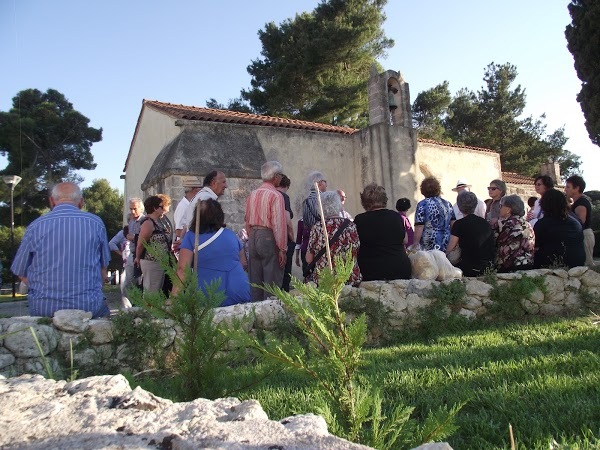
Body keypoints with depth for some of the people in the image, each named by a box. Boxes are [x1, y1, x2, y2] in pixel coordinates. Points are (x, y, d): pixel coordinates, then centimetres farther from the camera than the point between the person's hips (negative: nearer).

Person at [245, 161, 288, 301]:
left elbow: (247, 221, 12)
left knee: (255, 280, 13)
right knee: (272, 280, -1)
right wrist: (282, 249, -13)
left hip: (253, 238, 7)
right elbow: (279, 224, -16)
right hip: (269, 238, -7)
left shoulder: (252, 194, 9)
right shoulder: (275, 195, -11)